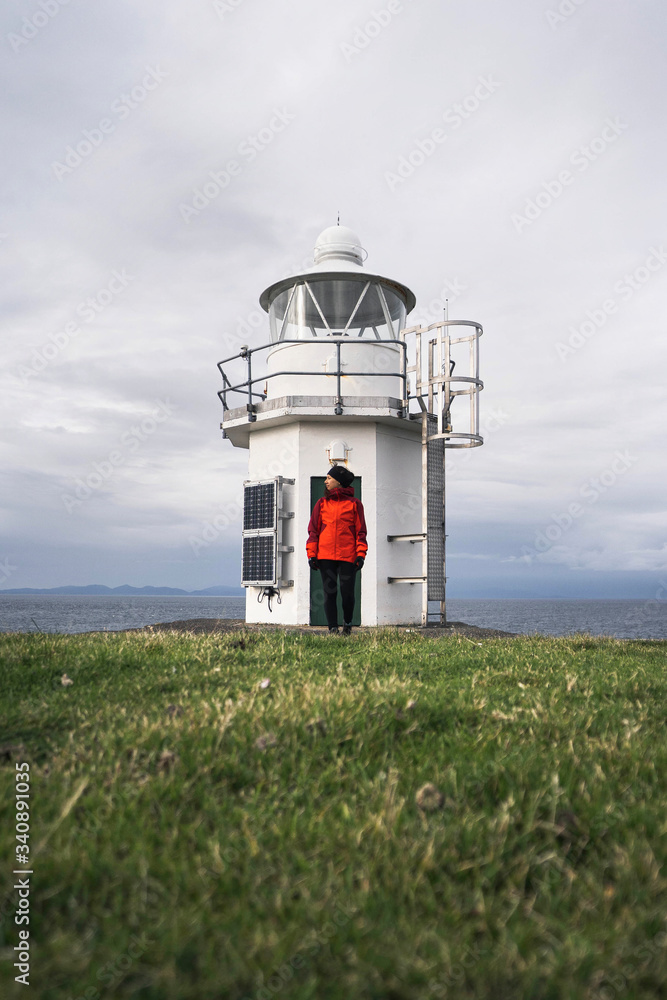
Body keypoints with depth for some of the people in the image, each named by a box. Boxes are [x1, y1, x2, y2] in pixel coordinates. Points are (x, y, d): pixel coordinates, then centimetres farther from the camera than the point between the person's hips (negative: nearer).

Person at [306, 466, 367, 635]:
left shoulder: (354, 503, 6)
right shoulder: (322, 503, 12)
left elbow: (361, 531, 5)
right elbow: (313, 530, 10)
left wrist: (361, 554, -5)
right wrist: (311, 554, 1)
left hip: (348, 556, -2)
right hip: (325, 556, 2)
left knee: (347, 593, 0)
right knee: (329, 593, 1)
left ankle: (347, 622, 26)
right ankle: (332, 628, 10)